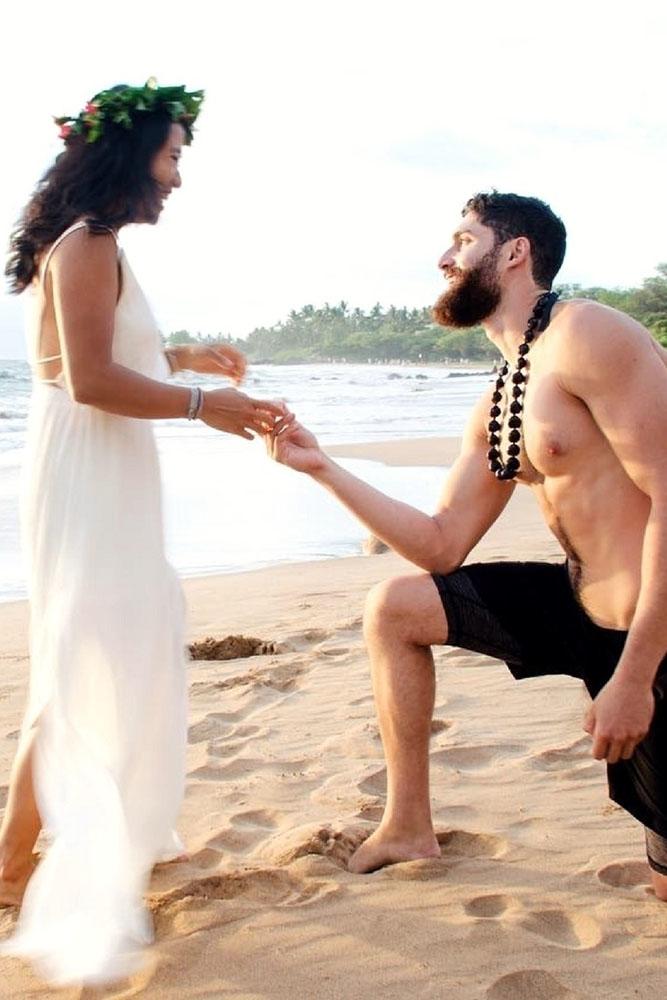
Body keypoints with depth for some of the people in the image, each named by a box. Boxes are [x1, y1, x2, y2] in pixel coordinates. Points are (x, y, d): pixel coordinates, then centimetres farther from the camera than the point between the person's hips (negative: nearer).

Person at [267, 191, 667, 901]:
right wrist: (322, 468, 8)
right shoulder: (495, 407, 11)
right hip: (581, 600, 8)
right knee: (394, 608, 11)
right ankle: (409, 826, 20)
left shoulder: (585, 336, -17)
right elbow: (442, 548, 11)